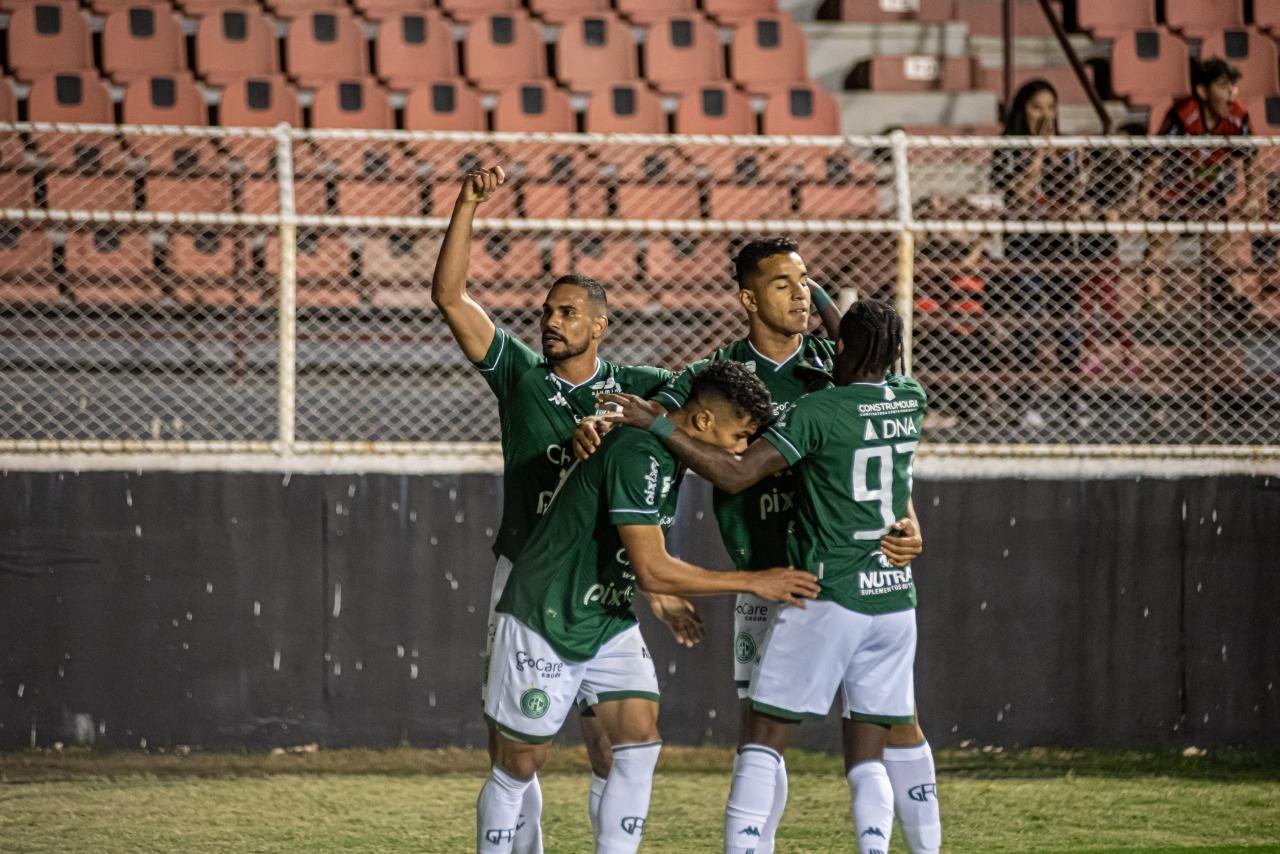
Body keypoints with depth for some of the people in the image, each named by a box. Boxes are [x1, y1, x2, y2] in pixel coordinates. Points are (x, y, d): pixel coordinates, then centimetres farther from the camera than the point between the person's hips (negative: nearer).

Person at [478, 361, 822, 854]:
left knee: (640, 739, -8)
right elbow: (652, 572, -27)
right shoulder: (636, 455, -26)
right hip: (545, 620, -9)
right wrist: (753, 583, -22)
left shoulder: (665, 454, 4)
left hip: (609, 619, 9)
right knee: (521, 762, -1)